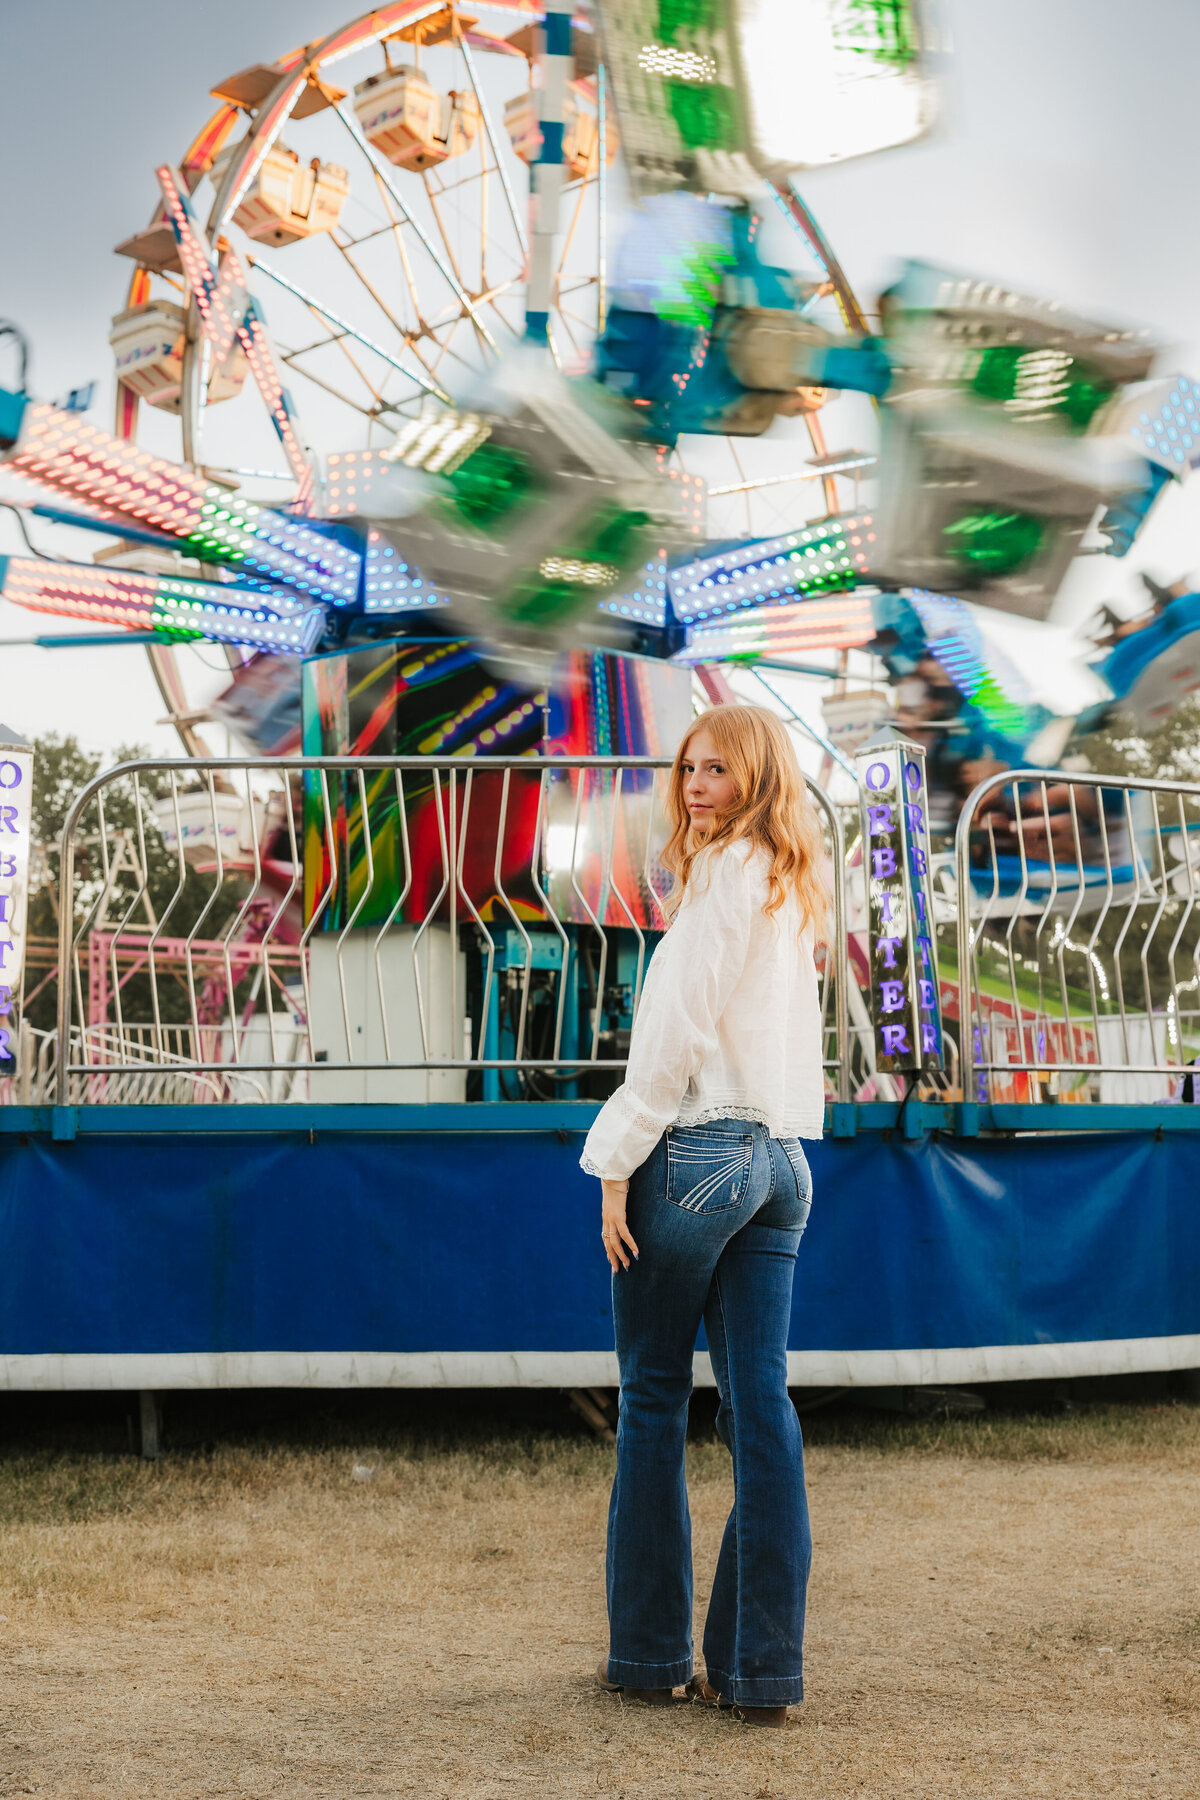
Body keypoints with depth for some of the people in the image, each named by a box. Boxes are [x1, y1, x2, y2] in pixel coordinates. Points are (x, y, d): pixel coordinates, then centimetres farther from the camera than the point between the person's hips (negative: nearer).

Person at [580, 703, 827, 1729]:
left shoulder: (724, 878, -9)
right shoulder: (795, 892, 16)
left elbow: (676, 1035, -14)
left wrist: (618, 1165, -10)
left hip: (697, 1146, -7)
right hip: (782, 1155, 8)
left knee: (654, 1396, 3)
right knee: (762, 1403, 4)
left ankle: (650, 1653, 10)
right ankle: (762, 1669, 5)